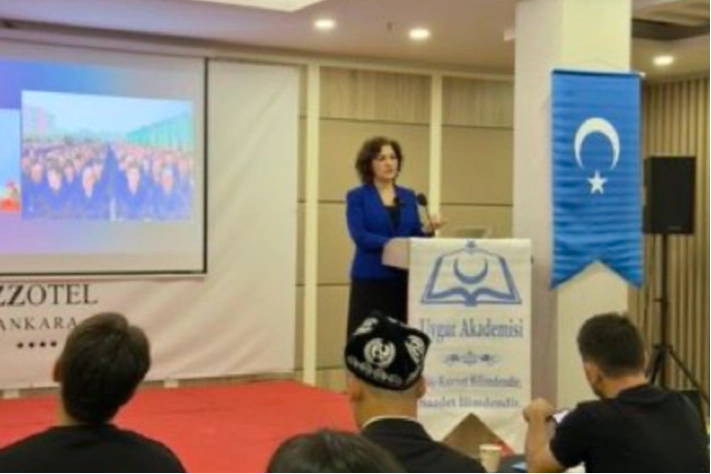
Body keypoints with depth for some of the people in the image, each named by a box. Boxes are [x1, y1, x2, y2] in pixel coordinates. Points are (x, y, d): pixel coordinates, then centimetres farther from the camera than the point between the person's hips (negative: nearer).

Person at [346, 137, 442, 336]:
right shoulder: (357, 196, 0)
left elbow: (415, 236, 12)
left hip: (404, 279, 4)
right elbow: (360, 237, -12)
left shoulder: (409, 197, 14)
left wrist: (427, 231, -11)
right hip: (370, 279, -4)